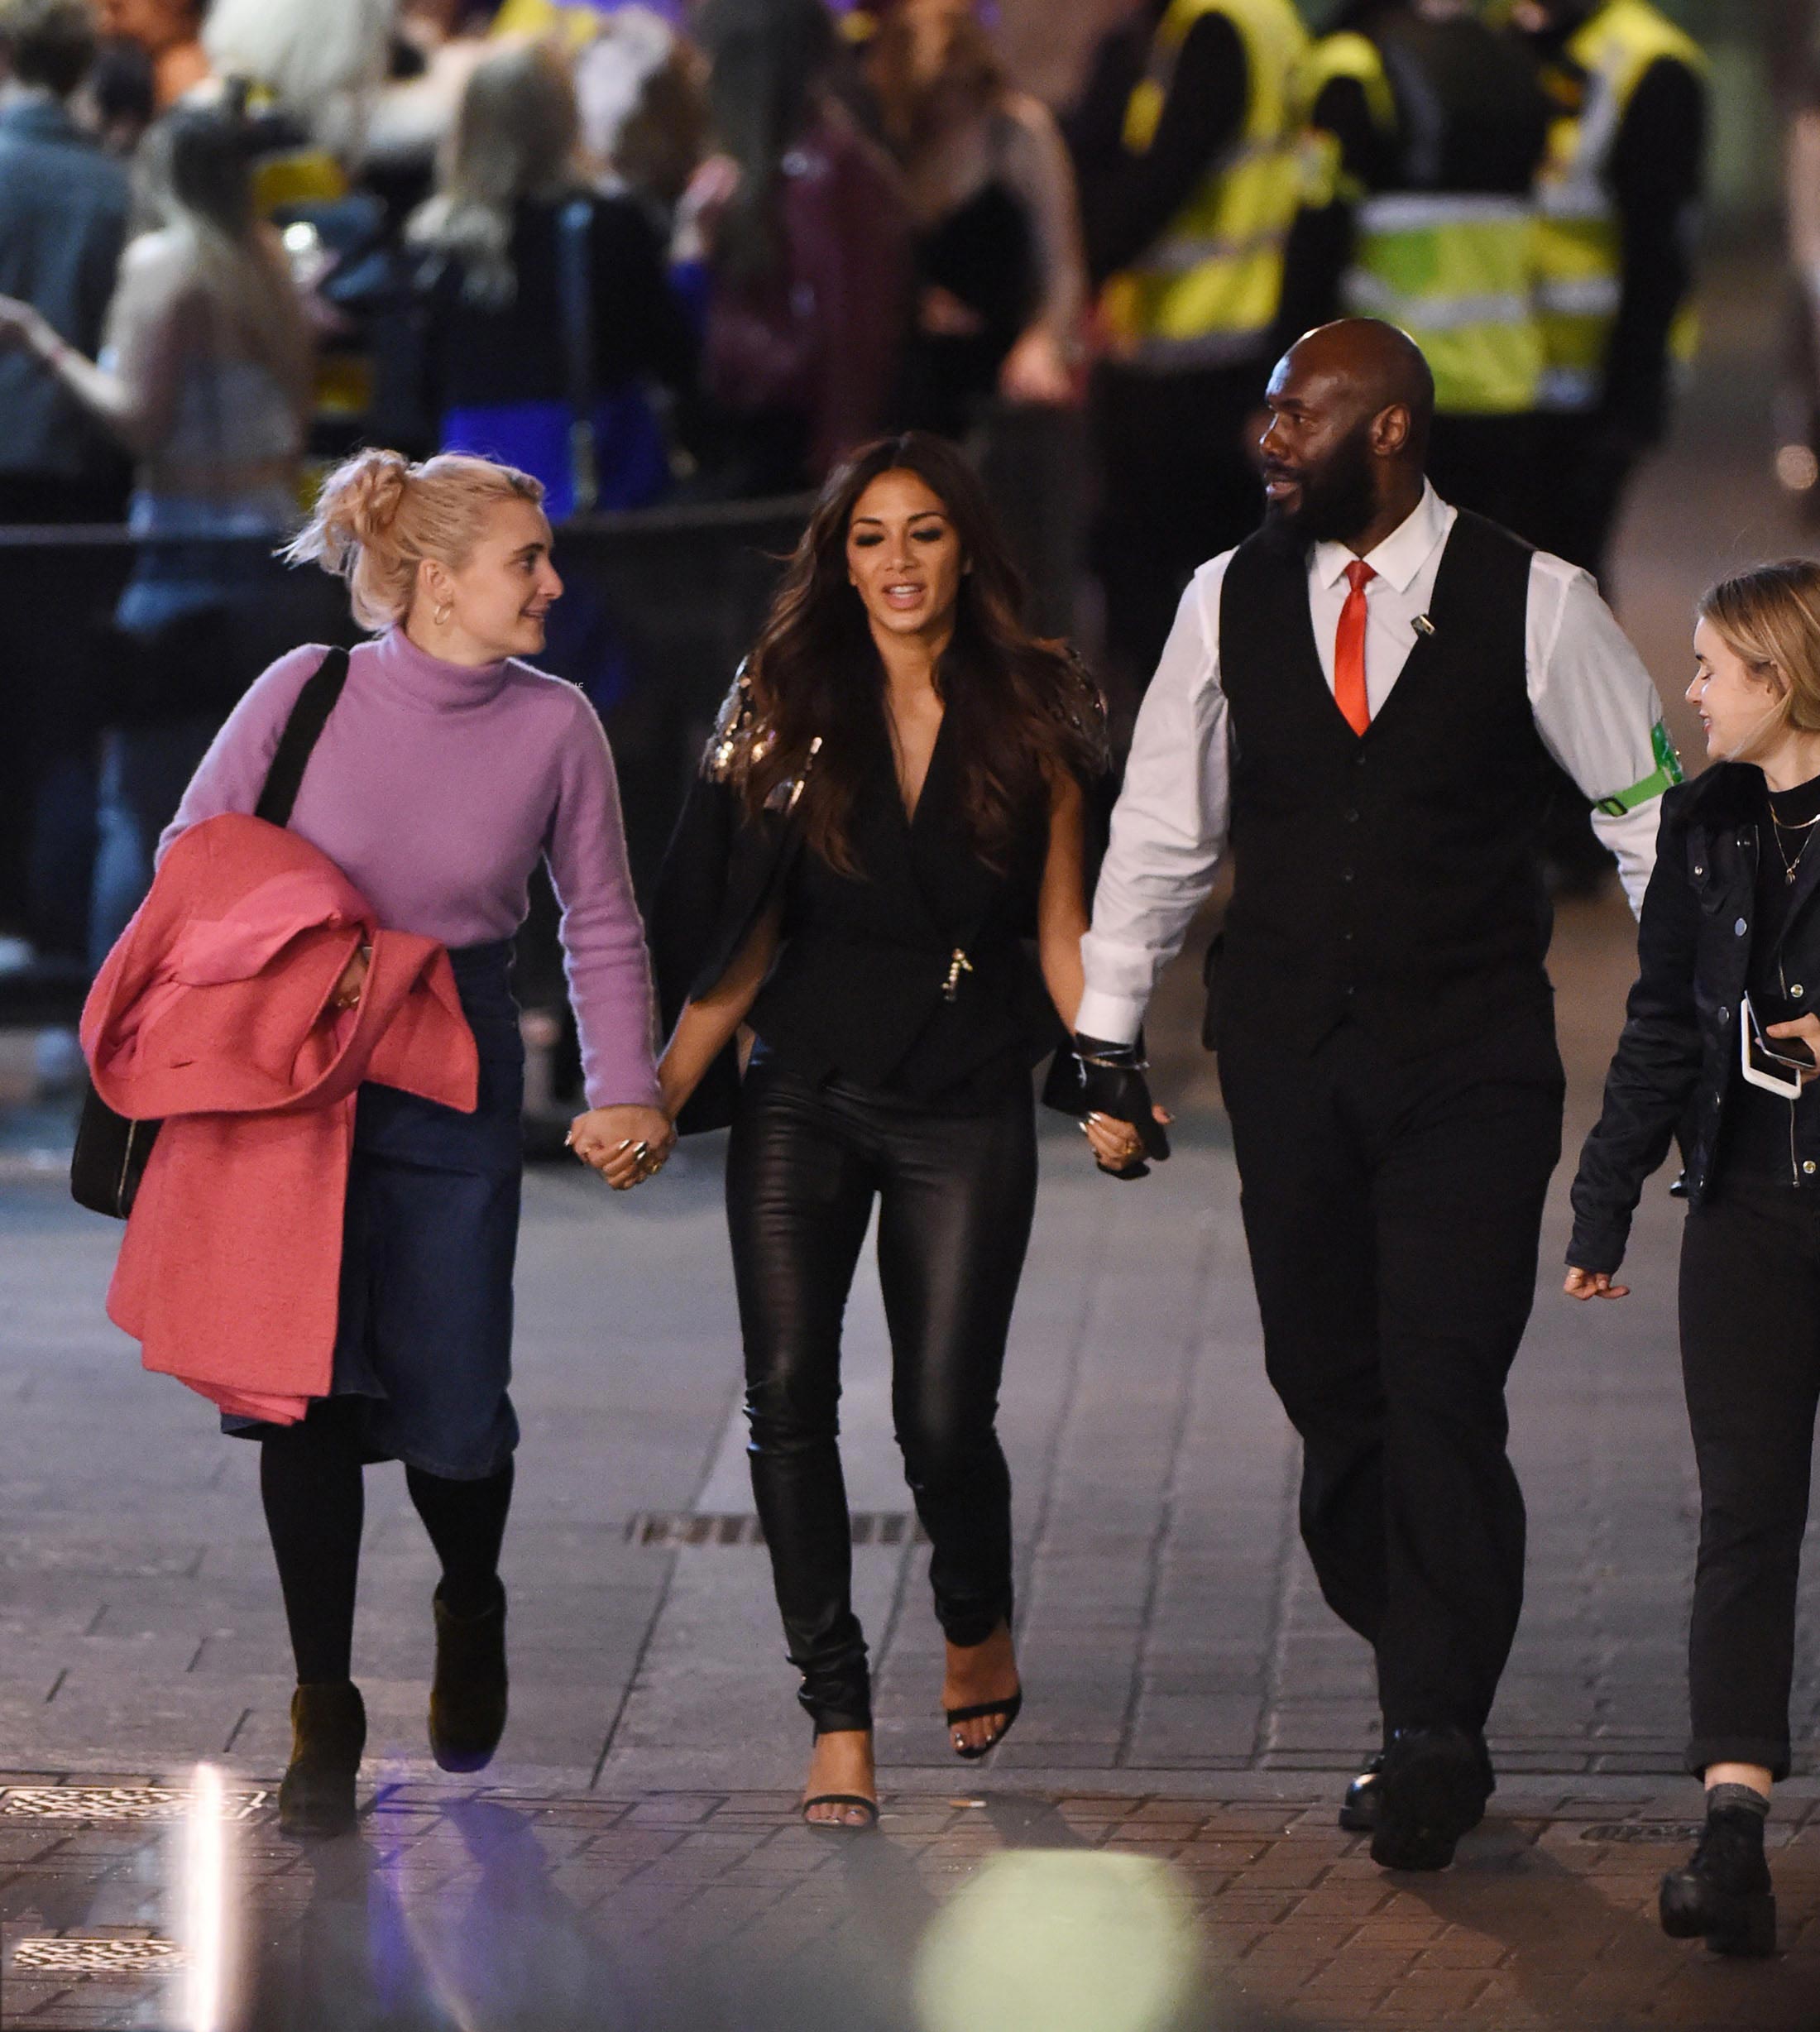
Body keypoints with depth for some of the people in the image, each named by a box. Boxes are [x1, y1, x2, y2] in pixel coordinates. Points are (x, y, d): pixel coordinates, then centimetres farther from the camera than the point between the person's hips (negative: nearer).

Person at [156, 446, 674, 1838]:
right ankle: (325, 1712, 5)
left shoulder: (553, 725, -4)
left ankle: (471, 1609, 33)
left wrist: (628, 1089, -5)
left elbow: (602, 927, 5)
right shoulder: (307, 692, -8)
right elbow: (188, 866, 3)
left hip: (456, 1083, 1)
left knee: (448, 1399, -2)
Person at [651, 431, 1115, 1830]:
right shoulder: (788, 712, 4)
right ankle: (839, 1716, -4)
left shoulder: (1033, 716, 3)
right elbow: (739, 943, 5)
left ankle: (978, 1631, 26)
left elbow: (1061, 929, 5)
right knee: (789, 1393, -11)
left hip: (966, 1107, -1)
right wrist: (663, 1096, -3)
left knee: (945, 1414, -6)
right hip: (803, 1095, 1)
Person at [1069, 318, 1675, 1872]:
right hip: (1289, 1054, 3)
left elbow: (1652, 814, 4)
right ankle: (1426, 1701, 18)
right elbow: (1162, 826, 12)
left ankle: (1435, 1735, -2)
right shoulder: (1231, 603, 4)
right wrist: (1108, 1030, 11)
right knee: (1331, 1392, 4)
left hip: (1473, 1059, -3)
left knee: (1443, 1393, -10)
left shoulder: (1534, 605, -4)